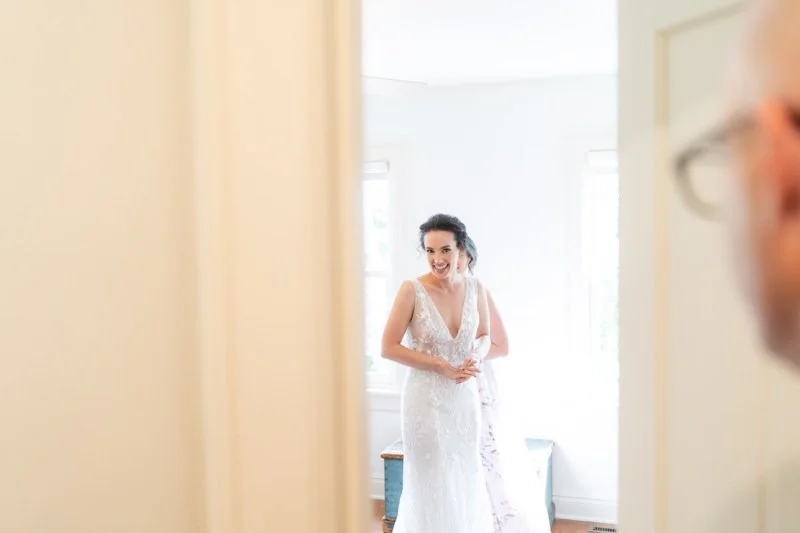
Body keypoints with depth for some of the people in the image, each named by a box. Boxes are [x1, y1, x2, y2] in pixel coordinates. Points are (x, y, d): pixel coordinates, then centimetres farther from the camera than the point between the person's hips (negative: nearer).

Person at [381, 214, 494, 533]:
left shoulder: (475, 288, -2)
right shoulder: (412, 290, -14)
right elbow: (389, 347, -13)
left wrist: (475, 359, -10)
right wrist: (444, 366, -17)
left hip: (465, 397, 4)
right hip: (426, 398, -4)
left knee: (466, 480, 15)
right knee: (432, 483, 7)